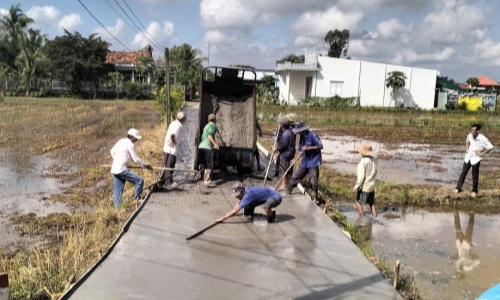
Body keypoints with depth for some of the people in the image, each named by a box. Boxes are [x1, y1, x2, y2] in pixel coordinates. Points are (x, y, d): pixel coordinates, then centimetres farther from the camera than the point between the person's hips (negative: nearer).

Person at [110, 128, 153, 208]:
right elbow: (136, 159, -10)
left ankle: (117, 207, 15)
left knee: (117, 190, 12)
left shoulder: (121, 141, 15)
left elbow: (112, 151, 25)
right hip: (121, 170, -9)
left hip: (114, 170, 9)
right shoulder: (130, 144, -10)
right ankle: (137, 199, 0)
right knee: (139, 180, -7)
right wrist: (146, 165, 3)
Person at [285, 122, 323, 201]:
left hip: (313, 162, -7)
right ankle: (288, 190, 31)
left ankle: (315, 197, 13)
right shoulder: (302, 137, 6)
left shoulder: (312, 135, -16)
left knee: (313, 182, -4)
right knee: (295, 177, 13)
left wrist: (308, 148, -23)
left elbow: (320, 146, -17)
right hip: (304, 162, 7)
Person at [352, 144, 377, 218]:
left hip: (364, 186, -7)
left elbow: (361, 176, -23)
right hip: (372, 185, 7)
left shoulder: (363, 162, -22)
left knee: (358, 202, 9)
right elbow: (375, 173, 9)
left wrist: (356, 187, -18)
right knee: (371, 203, 19)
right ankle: (375, 217, 21)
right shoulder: (374, 160, 0)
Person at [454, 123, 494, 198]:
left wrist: (482, 153, -14)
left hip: (476, 158, -5)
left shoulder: (482, 139, -21)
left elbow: (490, 147, -15)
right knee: (463, 173, 9)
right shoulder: (469, 136, -5)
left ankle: (474, 191, 21)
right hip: (468, 157, 5)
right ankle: (458, 188, 18)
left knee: (475, 176, 6)